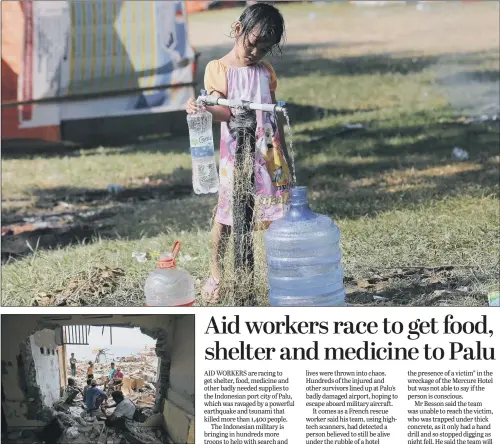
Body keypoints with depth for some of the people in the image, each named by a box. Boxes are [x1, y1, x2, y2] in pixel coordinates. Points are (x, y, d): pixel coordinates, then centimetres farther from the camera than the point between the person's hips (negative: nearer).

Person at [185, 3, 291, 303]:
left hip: (268, 154, 3)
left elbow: (275, 116, 16)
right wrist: (203, 108, -34)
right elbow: (224, 111, -12)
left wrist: (284, 156, 16)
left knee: (275, 216, 1)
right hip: (235, 154, -3)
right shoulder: (218, 69, -1)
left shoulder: (266, 72, 11)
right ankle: (216, 275, 15)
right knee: (226, 216, 0)